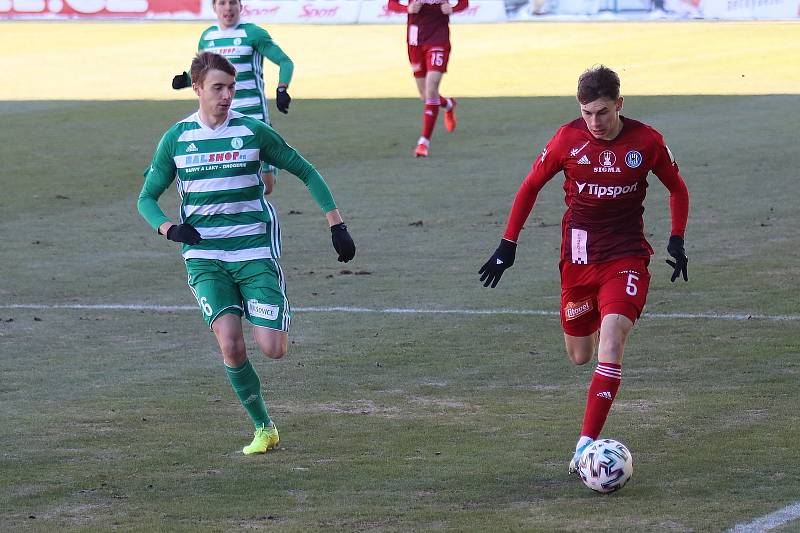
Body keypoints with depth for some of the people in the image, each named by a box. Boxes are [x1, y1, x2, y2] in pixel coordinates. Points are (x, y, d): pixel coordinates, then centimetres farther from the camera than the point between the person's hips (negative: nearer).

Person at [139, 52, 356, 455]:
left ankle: (281, 313, 28)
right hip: (205, 258, 0)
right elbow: (147, 198, 9)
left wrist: (337, 225, 3)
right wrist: (170, 228, -12)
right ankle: (263, 428, 1)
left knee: (273, 349, -10)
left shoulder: (253, 131, -1)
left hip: (255, 252, 0)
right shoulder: (176, 138, 3)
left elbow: (306, 172, 8)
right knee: (230, 345, -18)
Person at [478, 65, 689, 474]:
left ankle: (586, 444, -21)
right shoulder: (568, 139, -7)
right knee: (580, 356, 9)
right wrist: (508, 243, 4)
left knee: (611, 342, -21)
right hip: (578, 257, 2)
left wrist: (677, 240, -1)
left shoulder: (646, 141, -8)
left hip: (627, 256, -2)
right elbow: (531, 186, 7)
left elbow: (677, 189, 10)